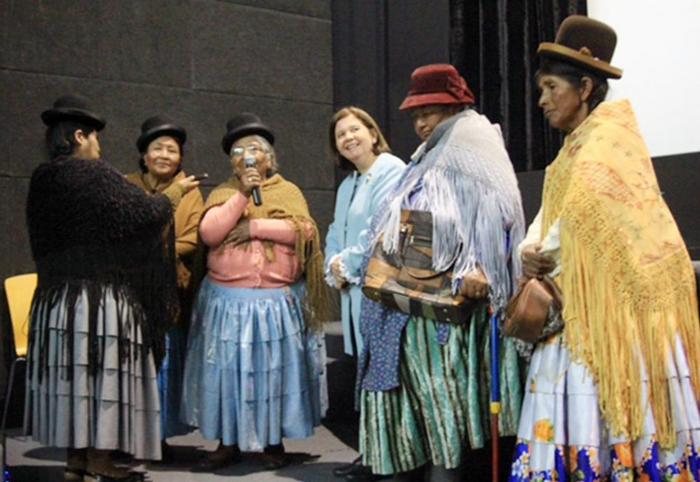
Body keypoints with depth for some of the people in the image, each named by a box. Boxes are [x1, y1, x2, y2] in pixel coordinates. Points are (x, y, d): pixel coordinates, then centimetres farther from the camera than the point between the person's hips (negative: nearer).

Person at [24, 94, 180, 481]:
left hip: (55, 296, 7)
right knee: (104, 373, 2)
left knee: (69, 373, 11)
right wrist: (166, 200, 5)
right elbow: (143, 213, -15)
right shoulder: (94, 175, -13)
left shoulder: (41, 180, 7)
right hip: (101, 296, -7)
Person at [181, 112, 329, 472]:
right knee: (228, 369, 2)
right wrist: (242, 195, -15)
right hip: (228, 299, 1)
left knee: (274, 369, 4)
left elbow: (304, 230, -11)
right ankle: (229, 443, 12)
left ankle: (273, 442, 15)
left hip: (278, 300, -1)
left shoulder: (288, 191, 7)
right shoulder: (223, 193, 9)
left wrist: (254, 227, -14)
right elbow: (209, 233, -9)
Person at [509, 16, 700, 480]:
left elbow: (589, 205, -16)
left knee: (627, 410, -9)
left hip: (617, 301, -8)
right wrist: (531, 251, -5)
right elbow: (550, 213, 14)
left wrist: (547, 253, -4)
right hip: (578, 309, 8)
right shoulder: (574, 148, 23)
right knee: (579, 417, 3)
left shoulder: (611, 126, -4)